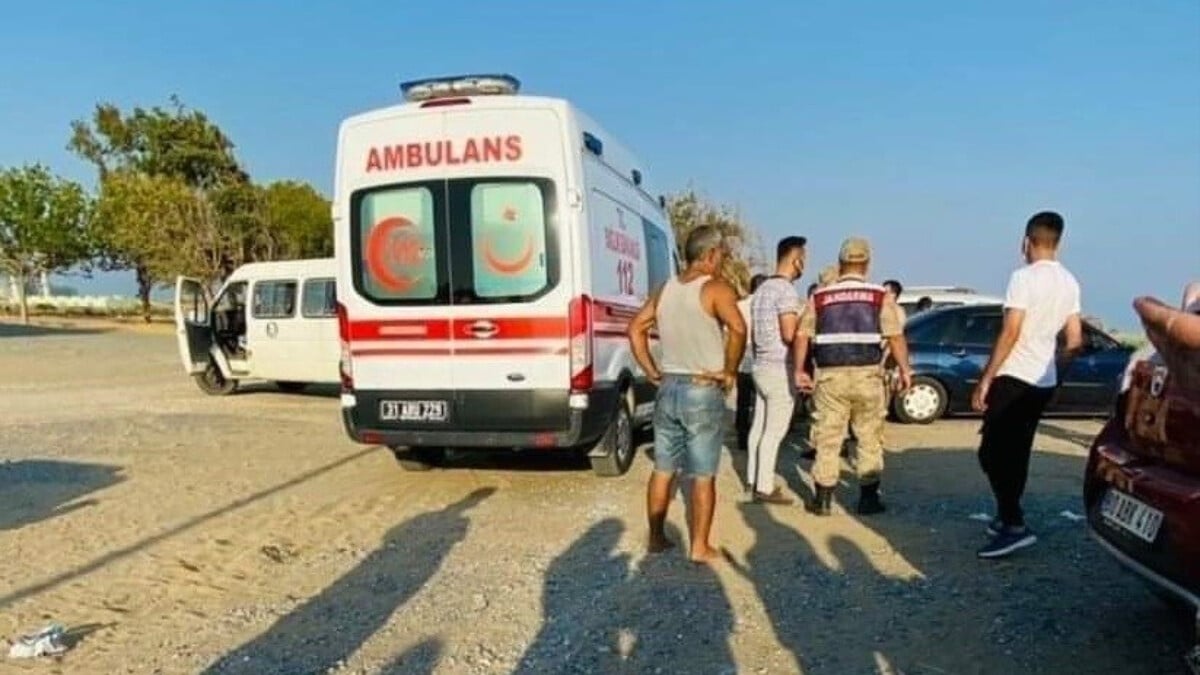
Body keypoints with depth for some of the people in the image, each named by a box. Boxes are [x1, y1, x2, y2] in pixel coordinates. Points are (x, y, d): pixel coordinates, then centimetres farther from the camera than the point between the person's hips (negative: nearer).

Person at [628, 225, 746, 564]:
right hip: (703, 393, -6)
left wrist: (652, 372, 11)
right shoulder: (717, 289, -12)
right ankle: (700, 548, 11)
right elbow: (738, 329, -28)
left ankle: (656, 537, 26)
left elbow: (636, 328, 11)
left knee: (663, 469, 15)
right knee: (703, 475, 4)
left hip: (668, 389, 6)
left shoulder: (665, 289, 9)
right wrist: (729, 371, -15)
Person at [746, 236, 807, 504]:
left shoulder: (763, 289, 14)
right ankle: (764, 488, 0)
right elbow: (790, 335, -22)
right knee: (775, 431, -4)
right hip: (780, 369, -9)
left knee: (759, 426, 14)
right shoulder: (787, 290, -16)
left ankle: (753, 478, 22)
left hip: (761, 366, 9)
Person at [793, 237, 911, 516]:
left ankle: (823, 499, 11)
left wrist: (799, 370, 9)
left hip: (830, 376, 1)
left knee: (828, 437, 7)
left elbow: (802, 335, 2)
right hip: (867, 374, -1)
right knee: (869, 438, 10)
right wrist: (904, 369, 2)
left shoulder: (820, 297, 5)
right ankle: (868, 498, 15)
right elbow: (896, 336, -7)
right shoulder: (880, 296, 0)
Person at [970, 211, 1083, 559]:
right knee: (1016, 451, 16)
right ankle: (1007, 518, 23)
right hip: (1045, 381, 8)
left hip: (1014, 378, -8)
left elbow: (1010, 333, -19)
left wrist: (984, 380, -15)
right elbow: (1075, 341, 11)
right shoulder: (1070, 282, 10)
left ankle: (1015, 525, -12)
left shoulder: (1024, 277, -14)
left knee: (992, 452, -6)